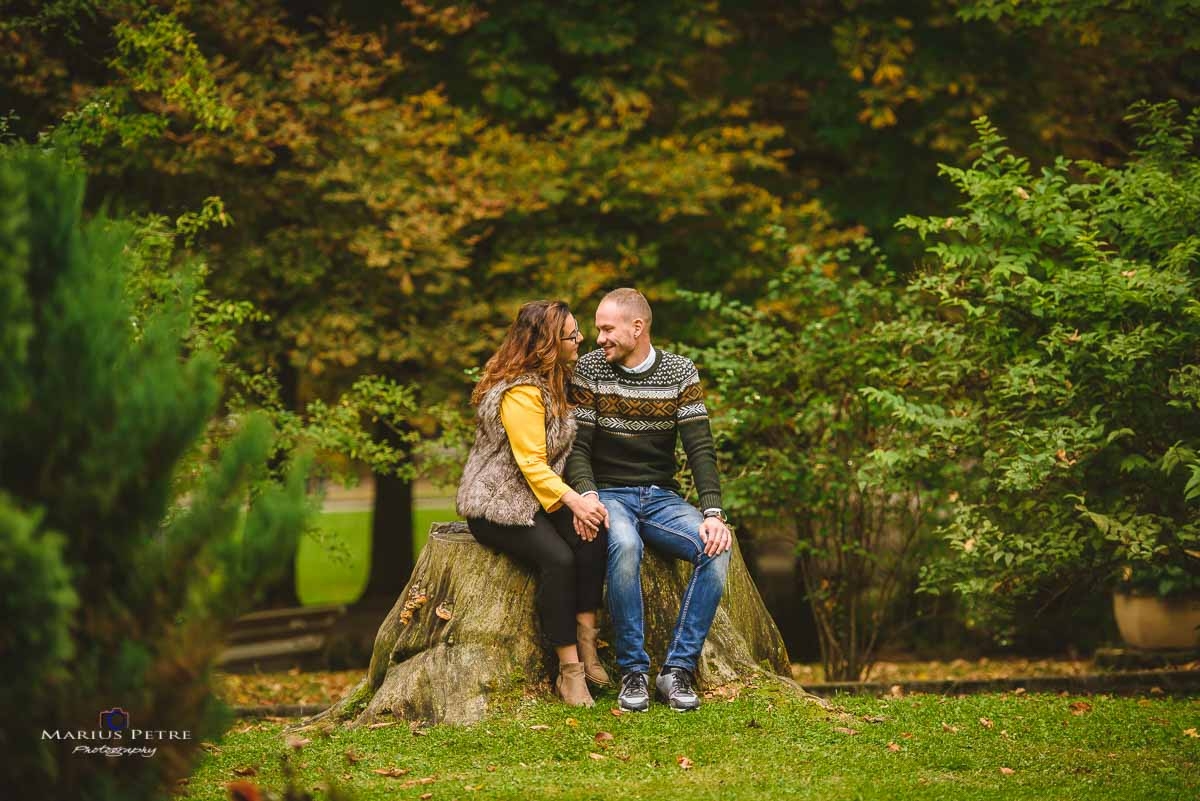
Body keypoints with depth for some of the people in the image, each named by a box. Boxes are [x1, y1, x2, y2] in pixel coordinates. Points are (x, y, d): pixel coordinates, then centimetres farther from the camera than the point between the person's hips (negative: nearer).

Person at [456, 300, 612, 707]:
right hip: (497, 505, -8)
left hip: (541, 495, 8)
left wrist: (581, 498, -1)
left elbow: (565, 448, 16)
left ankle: (586, 645, -22)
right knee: (557, 557, -32)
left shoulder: (550, 382, 13)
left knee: (592, 537, -23)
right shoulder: (520, 392, -17)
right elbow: (532, 465, -21)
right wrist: (574, 501, -31)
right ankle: (569, 670, -26)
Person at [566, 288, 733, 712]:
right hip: (609, 493, -2)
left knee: (717, 547, -27)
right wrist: (586, 496, -25)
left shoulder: (680, 372, 2)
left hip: (662, 497, 2)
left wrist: (712, 513, -18)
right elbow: (577, 446, -5)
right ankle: (633, 670, -26)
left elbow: (700, 448, -4)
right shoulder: (589, 368, -2)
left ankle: (678, 669, -21)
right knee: (624, 546, -38)